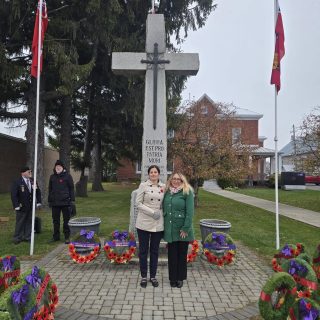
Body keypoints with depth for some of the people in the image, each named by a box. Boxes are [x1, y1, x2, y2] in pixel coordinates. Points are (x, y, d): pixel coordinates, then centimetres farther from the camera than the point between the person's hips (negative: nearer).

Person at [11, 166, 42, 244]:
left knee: (29, 222, 9)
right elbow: (13, 195, -11)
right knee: (20, 223, 5)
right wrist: (16, 206, -16)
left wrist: (38, 202, 6)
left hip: (31, 206, 5)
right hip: (22, 207, -4)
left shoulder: (32, 181, 6)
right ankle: (17, 238, 17)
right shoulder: (17, 182, -9)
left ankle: (27, 237, 20)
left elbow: (38, 192, 13)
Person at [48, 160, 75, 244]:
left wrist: (72, 200, -7)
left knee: (66, 220, 3)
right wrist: (49, 200, 13)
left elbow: (71, 188, -1)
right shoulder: (52, 177, 11)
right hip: (55, 202, 4)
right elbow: (50, 189, 17)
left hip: (65, 202, -4)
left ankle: (67, 237, 12)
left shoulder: (67, 176, 0)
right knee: (55, 220, 12)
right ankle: (56, 236, 23)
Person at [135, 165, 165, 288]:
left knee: (155, 250, 12)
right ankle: (143, 276, 21)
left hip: (158, 224, 2)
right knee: (143, 250, 6)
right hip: (144, 222, -2)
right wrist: (152, 212, -16)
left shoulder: (163, 186, 5)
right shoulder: (143, 185, -4)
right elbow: (138, 203, -8)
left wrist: (161, 213, -6)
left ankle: (153, 276, 25)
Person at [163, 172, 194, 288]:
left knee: (182, 254, 10)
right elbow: (164, 208, 11)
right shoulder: (167, 192, 7)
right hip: (170, 229, 4)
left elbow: (190, 211, -12)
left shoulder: (187, 192, -8)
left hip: (182, 229, -4)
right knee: (172, 254, 11)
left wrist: (186, 228, -16)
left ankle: (180, 278, 26)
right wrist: (164, 226, 7)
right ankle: (173, 278, 25)